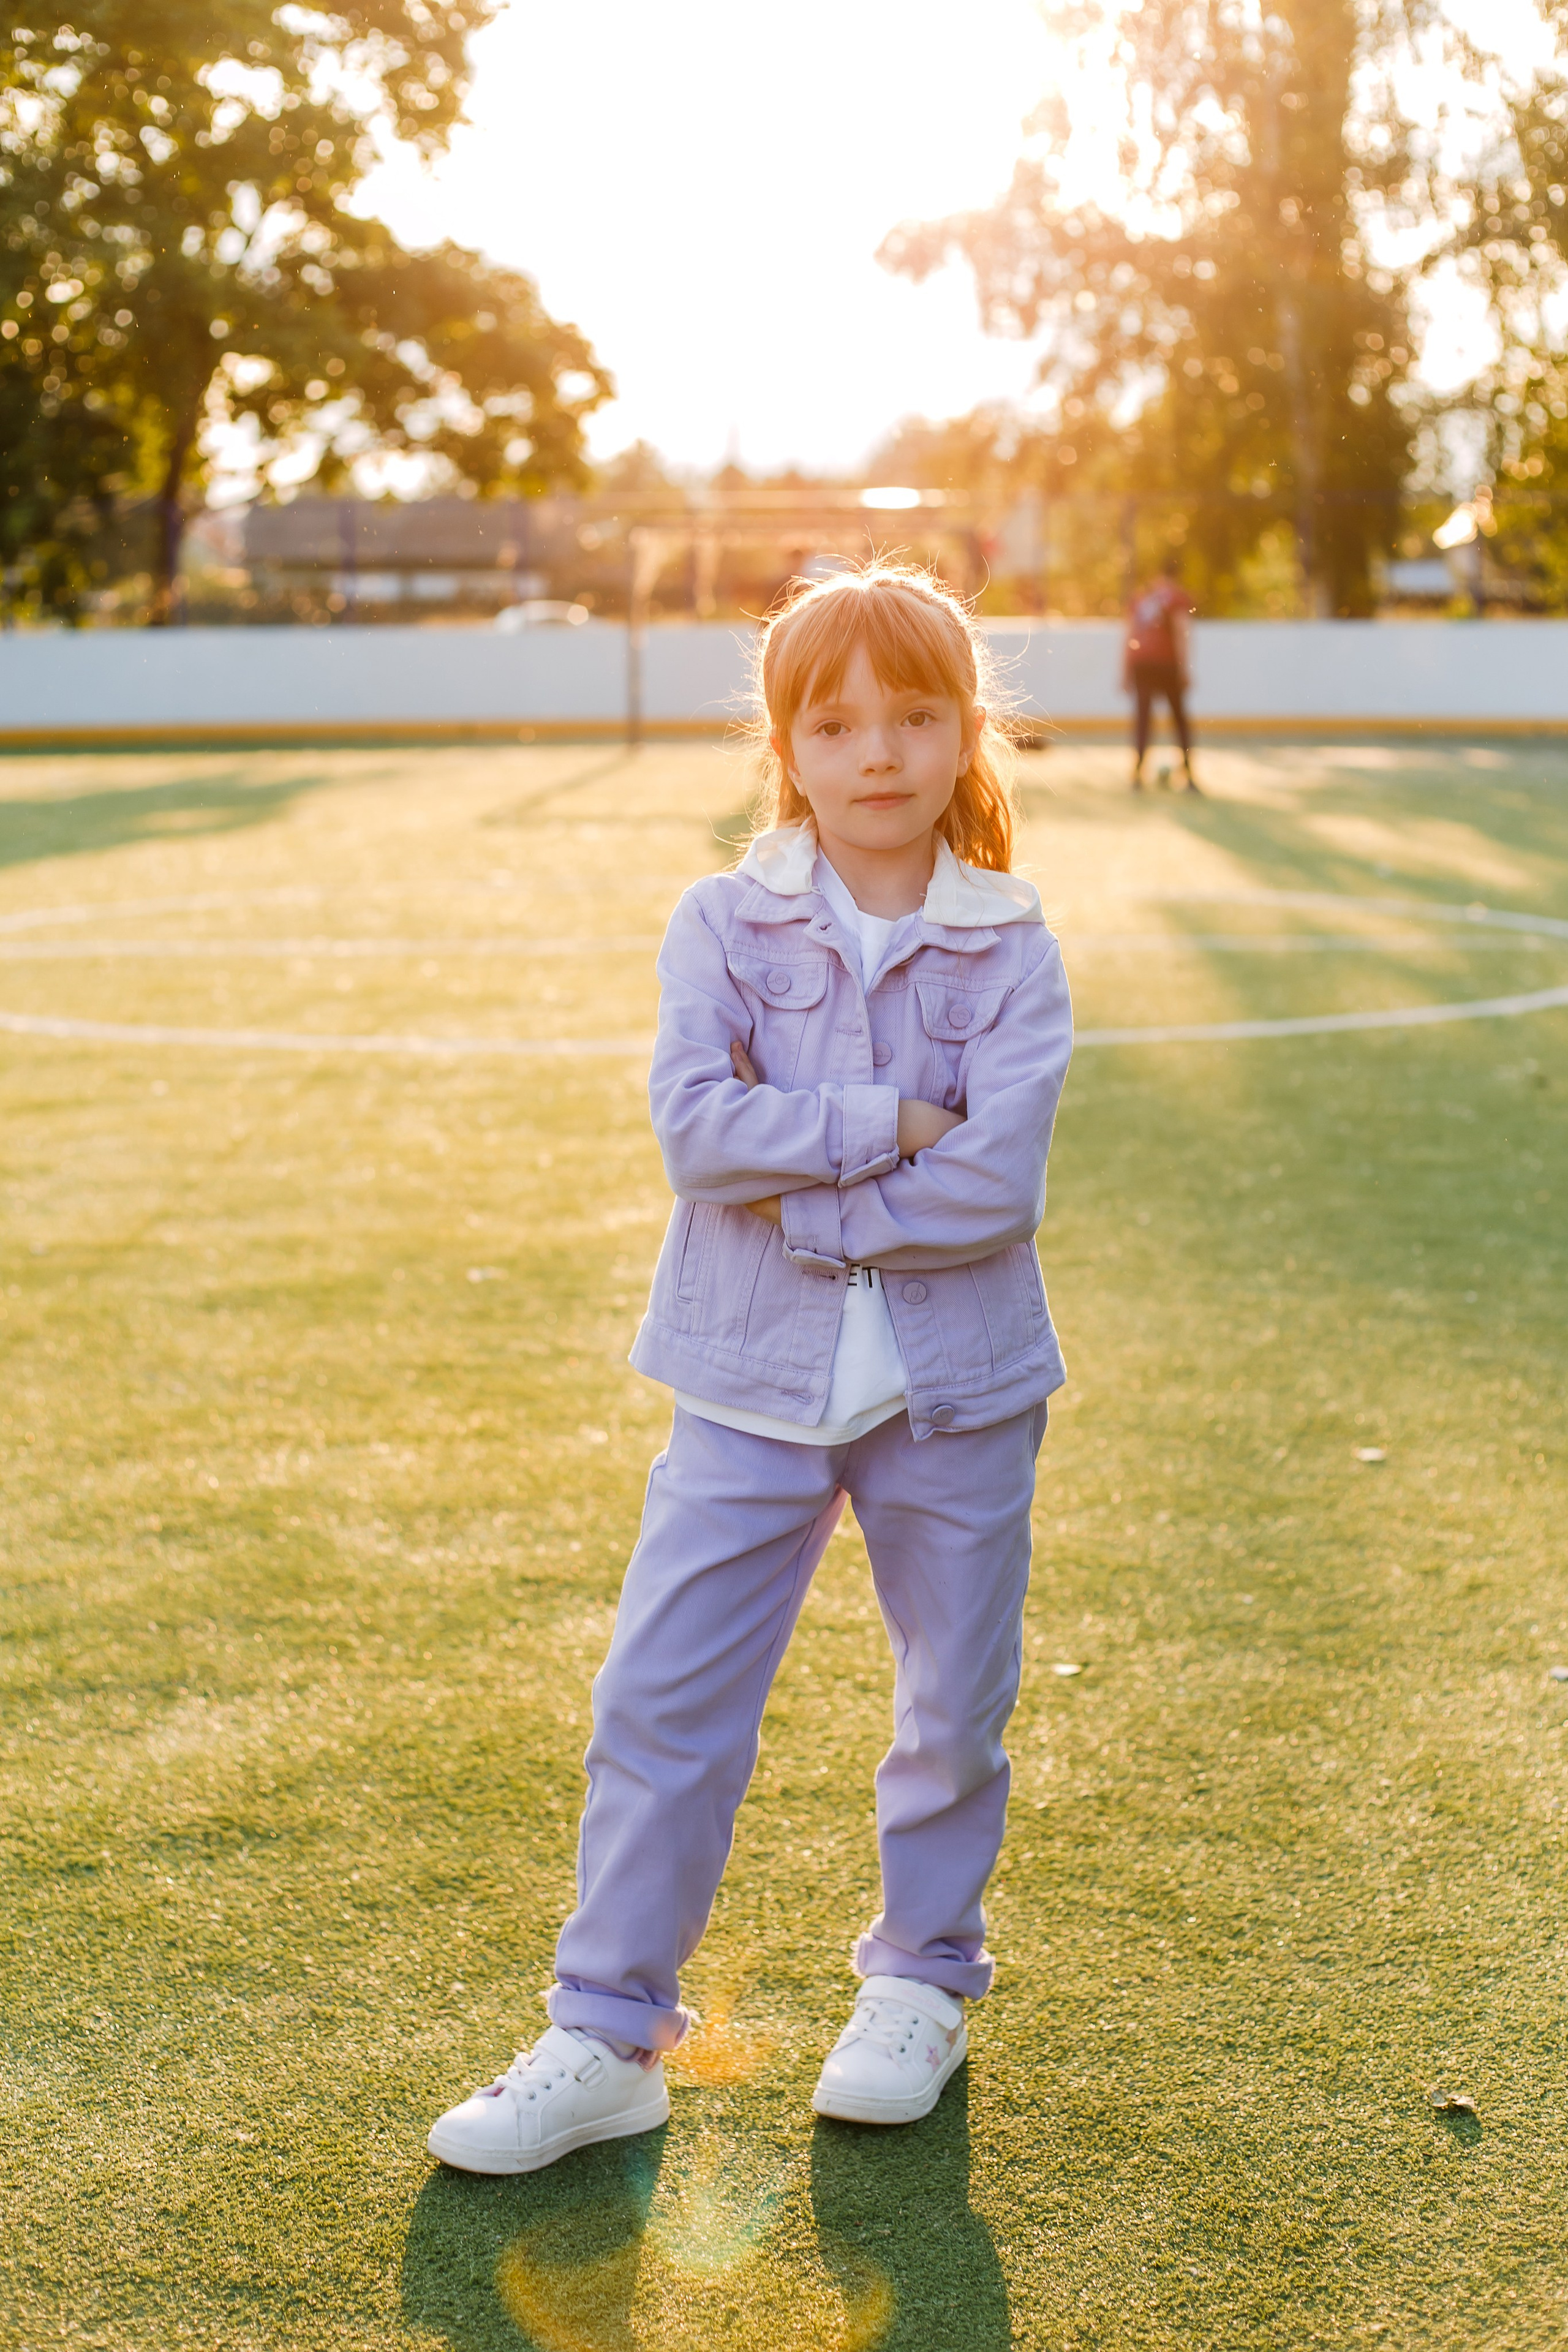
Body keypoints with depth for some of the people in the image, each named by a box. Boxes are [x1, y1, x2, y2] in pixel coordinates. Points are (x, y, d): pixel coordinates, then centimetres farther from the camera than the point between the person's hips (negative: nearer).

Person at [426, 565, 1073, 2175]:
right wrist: (888, 1126, -19)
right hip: (755, 1384, 0)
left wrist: (791, 1196, -16)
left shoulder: (1010, 950, -4)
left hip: (954, 1389, 0)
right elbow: (696, 1126, -17)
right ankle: (608, 2034, 12)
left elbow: (996, 1184, -16)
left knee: (956, 1705, 13)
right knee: (662, 1700, 0)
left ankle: (922, 1980, 36)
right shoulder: (724, 924, -3)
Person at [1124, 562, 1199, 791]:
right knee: (1180, 718, 9)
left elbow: (1129, 635, 14)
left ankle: (1137, 775, -12)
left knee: (1142, 718, 1)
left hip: (1137, 661, 3)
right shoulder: (1178, 597, 4)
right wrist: (1184, 667, -11)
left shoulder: (1139, 597, 17)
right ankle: (1189, 776, 5)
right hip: (1165, 661, -3)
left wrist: (1126, 672, 15)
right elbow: (1180, 631, -8)